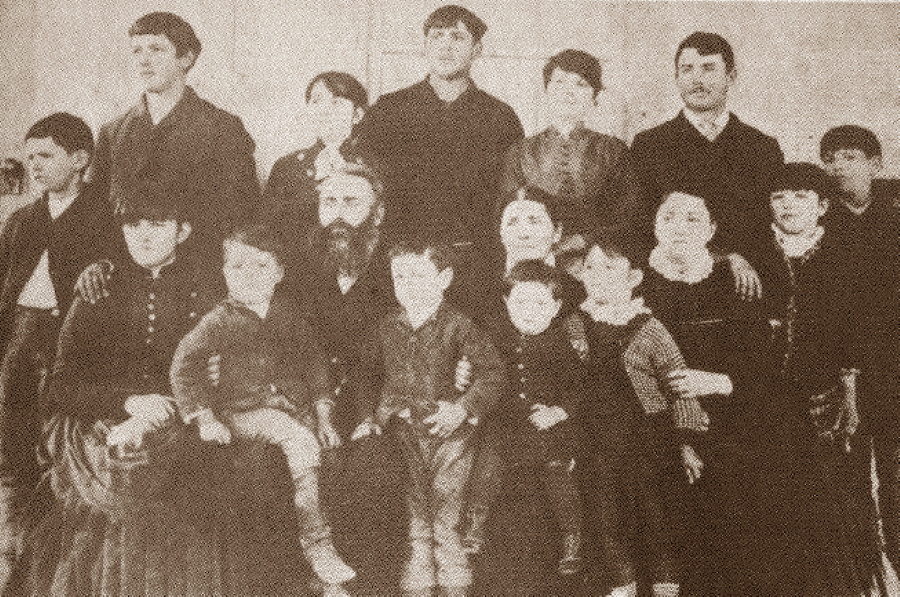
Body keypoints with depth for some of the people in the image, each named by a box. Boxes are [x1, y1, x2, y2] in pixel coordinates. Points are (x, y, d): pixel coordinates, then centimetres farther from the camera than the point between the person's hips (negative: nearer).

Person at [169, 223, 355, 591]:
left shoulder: (287, 320, 14)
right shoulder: (220, 322, 1)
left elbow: (313, 366, 18)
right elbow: (184, 365, -3)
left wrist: (323, 417, 8)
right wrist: (205, 419, -11)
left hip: (294, 408, 5)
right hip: (241, 412, -5)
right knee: (299, 439, -29)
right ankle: (316, 543, -25)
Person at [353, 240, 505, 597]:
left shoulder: (456, 326, -3)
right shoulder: (387, 329, 9)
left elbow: (492, 372, -8)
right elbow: (371, 378, 20)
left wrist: (463, 409, -18)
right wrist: (368, 418, 9)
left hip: (444, 432, -3)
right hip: (397, 432, 3)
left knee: (444, 524, -1)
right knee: (414, 527, 5)